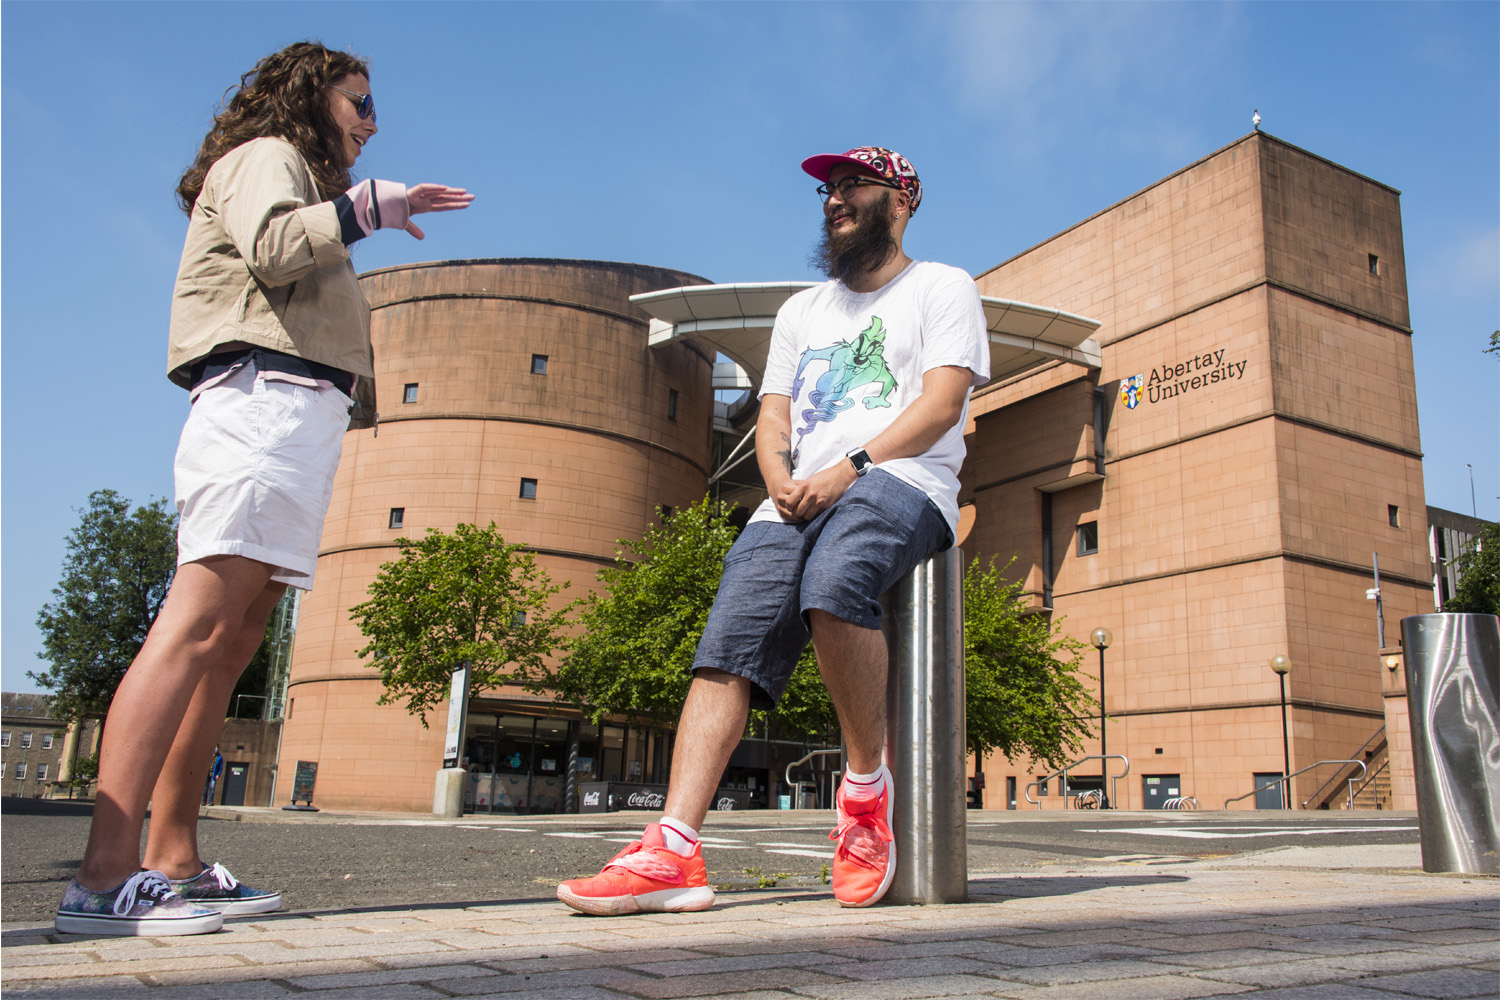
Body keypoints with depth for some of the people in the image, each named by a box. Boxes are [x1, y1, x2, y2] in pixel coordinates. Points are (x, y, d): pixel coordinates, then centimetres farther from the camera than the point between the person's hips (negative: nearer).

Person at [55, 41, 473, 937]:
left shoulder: (294, 176, 35)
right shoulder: (265, 153, 9)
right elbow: (273, 246, -12)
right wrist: (372, 204, -5)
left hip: (299, 413, 10)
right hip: (265, 397, -10)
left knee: (231, 641, 2)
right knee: (198, 625, -19)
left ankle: (173, 863, 2)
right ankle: (104, 879, -23)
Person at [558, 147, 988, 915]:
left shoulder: (942, 288, 14)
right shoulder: (802, 311, 31)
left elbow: (942, 399, -2)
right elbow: (773, 418, 21)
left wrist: (849, 469, -15)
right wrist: (780, 479, -2)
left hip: (901, 480, -5)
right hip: (799, 498, 5)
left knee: (831, 584, -37)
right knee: (728, 641, -18)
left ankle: (868, 786, -17)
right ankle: (673, 851, -25)